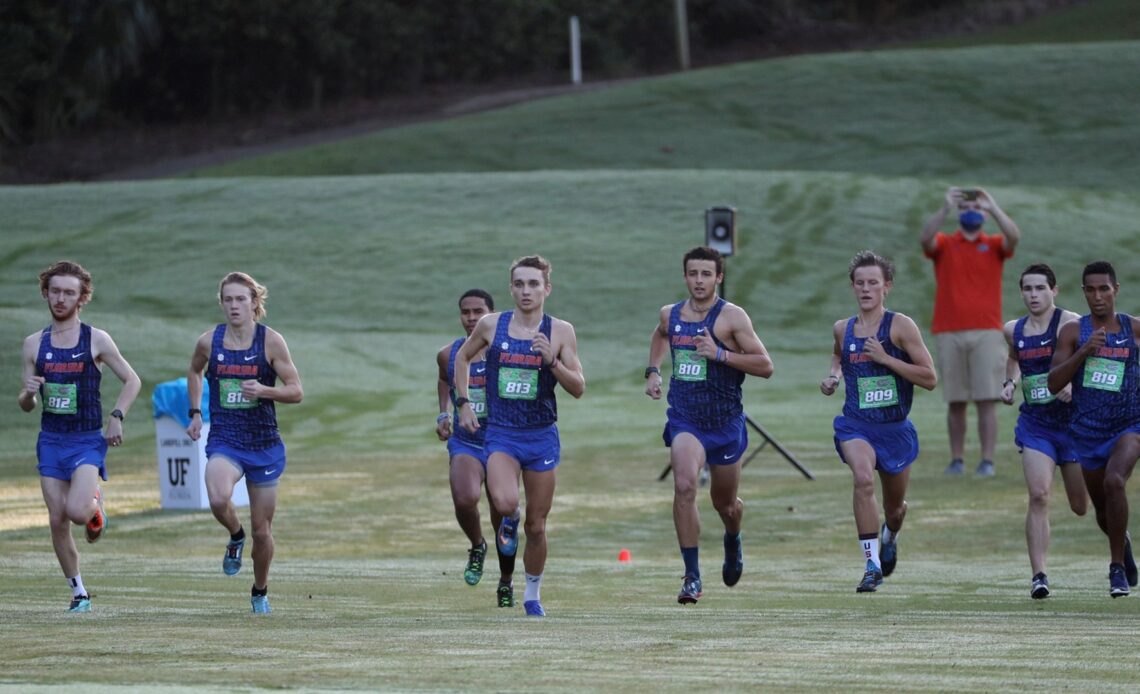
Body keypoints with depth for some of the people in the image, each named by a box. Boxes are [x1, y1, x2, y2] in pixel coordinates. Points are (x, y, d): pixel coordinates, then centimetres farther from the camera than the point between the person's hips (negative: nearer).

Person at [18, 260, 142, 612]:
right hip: (51, 440, 3)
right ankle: (78, 592, 14)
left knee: (77, 510, -23)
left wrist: (117, 417, -9)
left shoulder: (96, 340, -3)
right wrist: (28, 393, -13)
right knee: (57, 520, 0)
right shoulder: (34, 343, 6)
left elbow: (132, 381, 5)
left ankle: (95, 507, 14)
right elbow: (25, 405, 10)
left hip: (88, 440, -3)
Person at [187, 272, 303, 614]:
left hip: (264, 444, 0)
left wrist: (265, 390, -22)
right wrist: (195, 413, 12)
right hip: (224, 441, 0)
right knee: (218, 499, -32)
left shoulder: (271, 341, -7)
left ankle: (260, 592, 34)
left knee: (262, 529, 8)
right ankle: (235, 537, 3)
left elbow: (296, 391, -4)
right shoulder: (209, 341, -1)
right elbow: (194, 372, 22)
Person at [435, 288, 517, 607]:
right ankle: (477, 547, 5)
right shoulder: (448, 355, 1)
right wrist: (444, 414, 11)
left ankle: (506, 583, 29)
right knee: (465, 500, -27)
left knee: (503, 519, 6)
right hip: (464, 443, 1)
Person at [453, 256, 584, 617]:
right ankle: (508, 521, 11)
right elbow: (463, 358, 17)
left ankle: (532, 594, 29)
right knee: (504, 502, -27)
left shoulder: (560, 332, -3)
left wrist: (551, 360, -19)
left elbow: (578, 388, -3)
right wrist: (464, 403, 8)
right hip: (500, 434, -1)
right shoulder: (491, 325, -1)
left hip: (542, 437, 1)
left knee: (536, 526, 7)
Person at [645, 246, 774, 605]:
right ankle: (692, 576, -19)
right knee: (684, 486, -23)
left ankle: (733, 540, 52)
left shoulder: (732, 317, -10)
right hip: (684, 418, 1)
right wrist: (653, 370, 15)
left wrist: (720, 354, -23)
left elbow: (765, 366, -13)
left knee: (724, 503, 14)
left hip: (726, 422, -1)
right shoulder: (670, 314, 4)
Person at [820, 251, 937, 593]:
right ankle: (872, 565, -27)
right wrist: (832, 376, 7)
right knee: (863, 479, -30)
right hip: (856, 424, 0)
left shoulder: (900, 326, -8)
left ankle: (890, 537, 54)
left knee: (894, 506, 16)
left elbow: (930, 378, -12)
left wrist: (885, 358, -18)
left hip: (895, 428, 0)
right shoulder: (842, 329, 3)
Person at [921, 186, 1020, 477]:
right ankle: (956, 460, 8)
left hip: (986, 332, -1)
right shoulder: (944, 244, 9)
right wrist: (945, 208, -22)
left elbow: (1014, 236, -11)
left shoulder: (994, 245, 10)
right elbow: (926, 238, -13)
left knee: (986, 400, -6)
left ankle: (987, 461, -7)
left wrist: (993, 207, -15)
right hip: (949, 333, 1)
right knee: (955, 402, 3)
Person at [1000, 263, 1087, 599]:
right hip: (1035, 424, 3)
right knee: (1038, 495, -17)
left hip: (1072, 420, -3)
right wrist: (1009, 383, 10)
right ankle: (1038, 575, -18)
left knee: (1082, 506, 8)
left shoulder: (1069, 323, -10)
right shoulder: (1014, 330, 7)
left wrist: (1073, 384, -37)